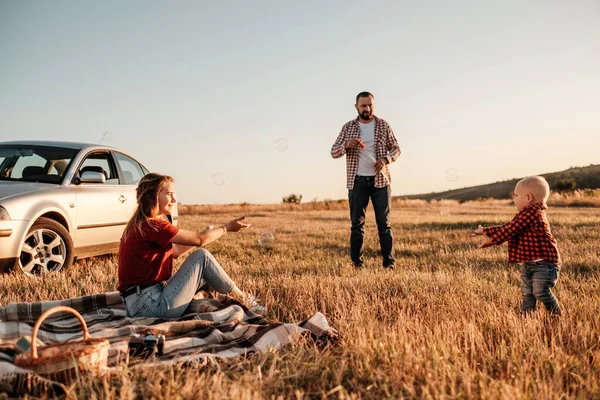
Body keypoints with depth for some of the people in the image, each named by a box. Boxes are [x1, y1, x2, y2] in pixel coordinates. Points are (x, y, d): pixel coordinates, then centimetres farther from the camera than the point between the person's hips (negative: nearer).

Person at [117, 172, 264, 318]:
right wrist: (227, 227, 2)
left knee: (203, 271, 18)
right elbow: (199, 239, -15)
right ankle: (242, 299, 8)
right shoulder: (151, 226, -18)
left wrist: (208, 232, 15)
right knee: (202, 256, -6)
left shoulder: (140, 224, 12)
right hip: (148, 305, -10)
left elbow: (175, 251, 18)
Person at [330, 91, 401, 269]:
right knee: (357, 224, 2)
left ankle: (389, 263, 4)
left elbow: (396, 148, 7)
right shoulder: (348, 127, 5)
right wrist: (346, 145, -19)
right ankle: (357, 264, 9)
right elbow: (334, 152, 2)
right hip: (357, 181, 0)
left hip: (380, 180, 0)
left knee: (384, 223, 1)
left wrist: (385, 159, -14)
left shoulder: (383, 125, 5)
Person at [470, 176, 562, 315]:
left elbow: (510, 230, -18)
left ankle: (557, 318, -1)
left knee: (540, 292, -15)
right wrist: (484, 231, 20)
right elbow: (507, 227, 23)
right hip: (528, 263, 10)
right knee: (527, 293, 7)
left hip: (543, 262, -10)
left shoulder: (532, 212, -16)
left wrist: (492, 240, -11)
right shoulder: (525, 214, 19)